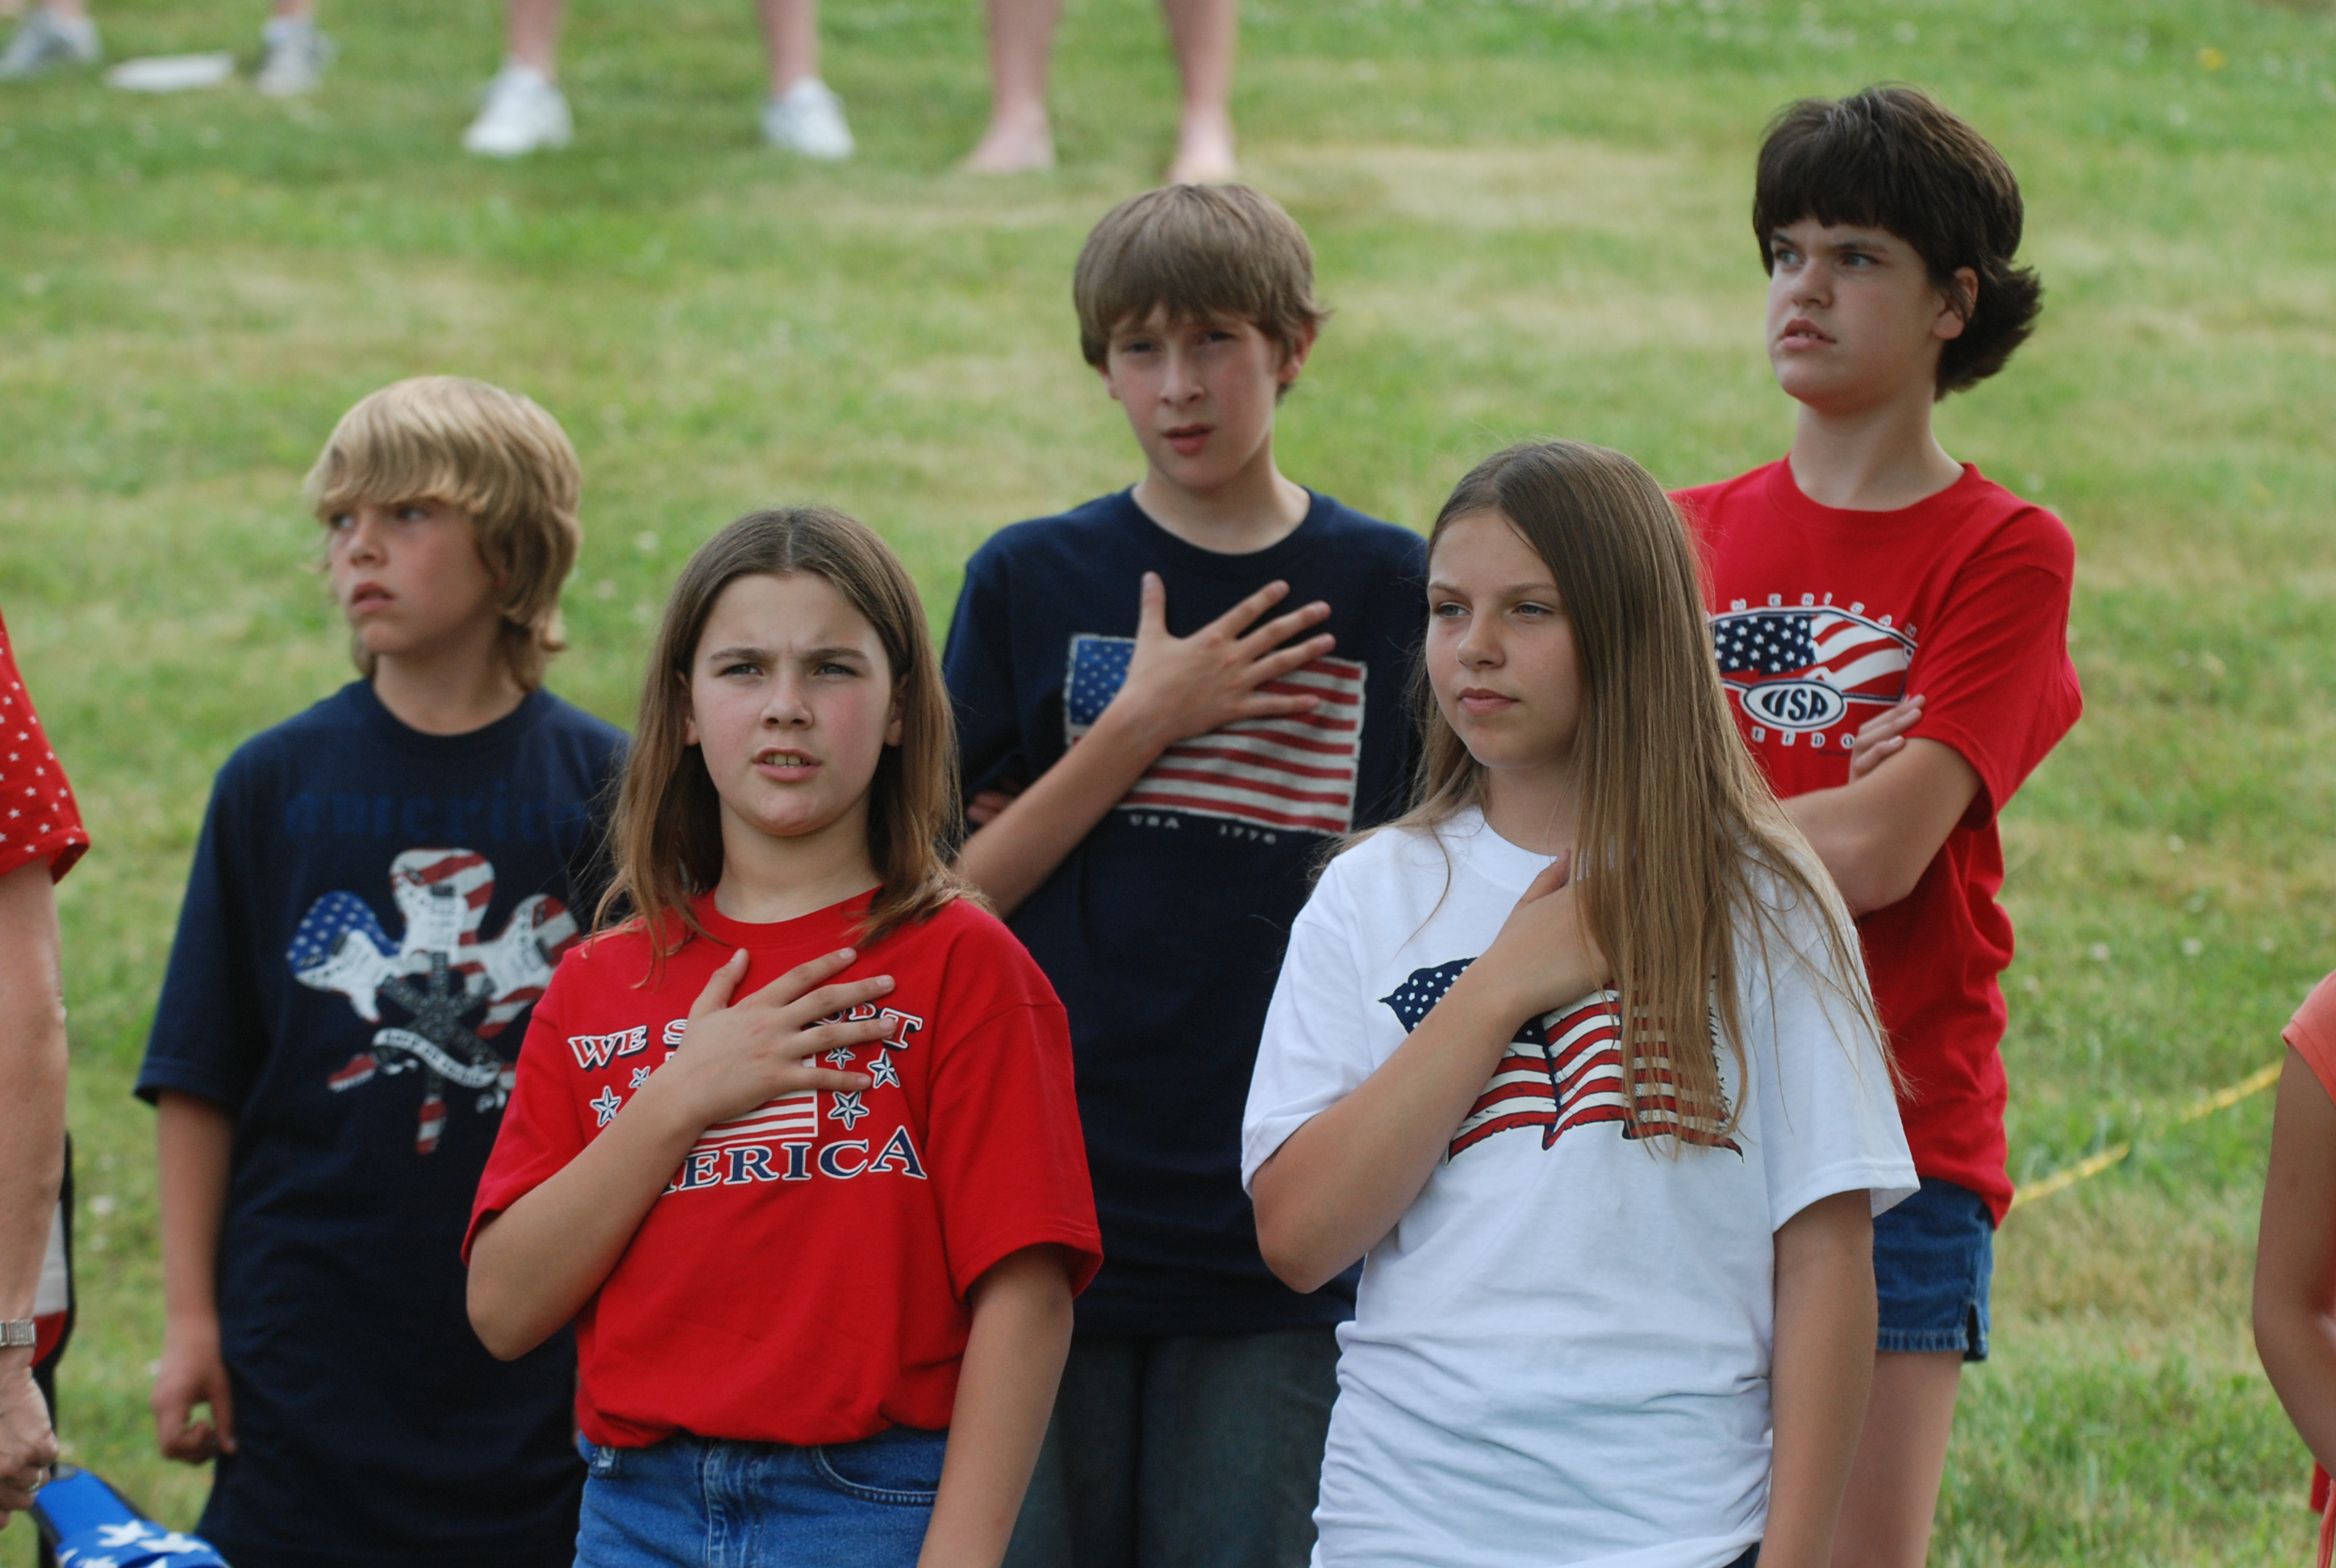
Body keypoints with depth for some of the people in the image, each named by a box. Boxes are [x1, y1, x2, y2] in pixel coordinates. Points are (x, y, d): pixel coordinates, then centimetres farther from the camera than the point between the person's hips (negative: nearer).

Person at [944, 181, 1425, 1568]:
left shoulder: (1390, 594, 3)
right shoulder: (1032, 585, 4)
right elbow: (959, 894, 1)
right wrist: (1141, 725, -9)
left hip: (1278, 1238, 0)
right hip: (1049, 1205, 1)